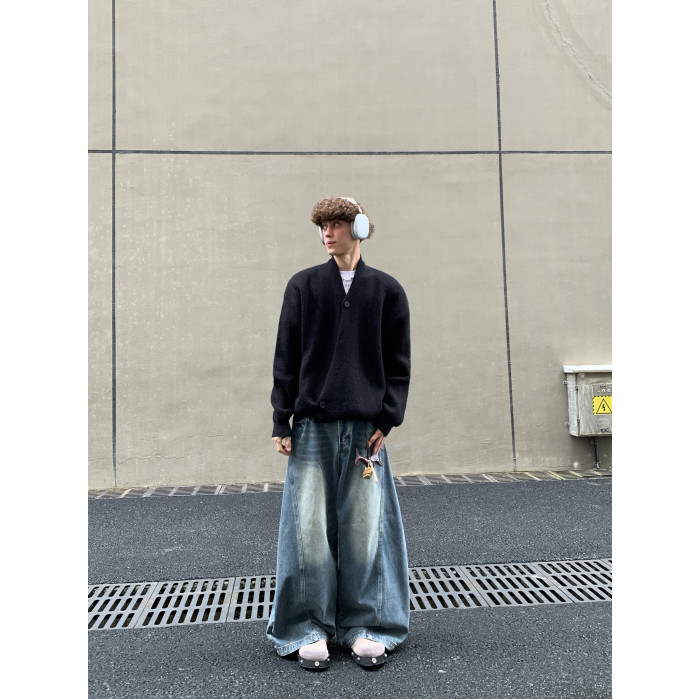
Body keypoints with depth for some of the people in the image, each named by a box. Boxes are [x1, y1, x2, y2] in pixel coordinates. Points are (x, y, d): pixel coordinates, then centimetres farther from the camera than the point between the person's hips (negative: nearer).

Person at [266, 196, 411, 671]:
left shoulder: (386, 290, 8)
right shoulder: (303, 286, 8)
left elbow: (398, 364, 8)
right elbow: (285, 359, 6)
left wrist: (387, 421, -1)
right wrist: (282, 422, 1)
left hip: (365, 428, 0)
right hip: (312, 427, 0)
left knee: (365, 528, 2)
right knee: (309, 529, 0)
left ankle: (366, 627, 17)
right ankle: (310, 630, 13)